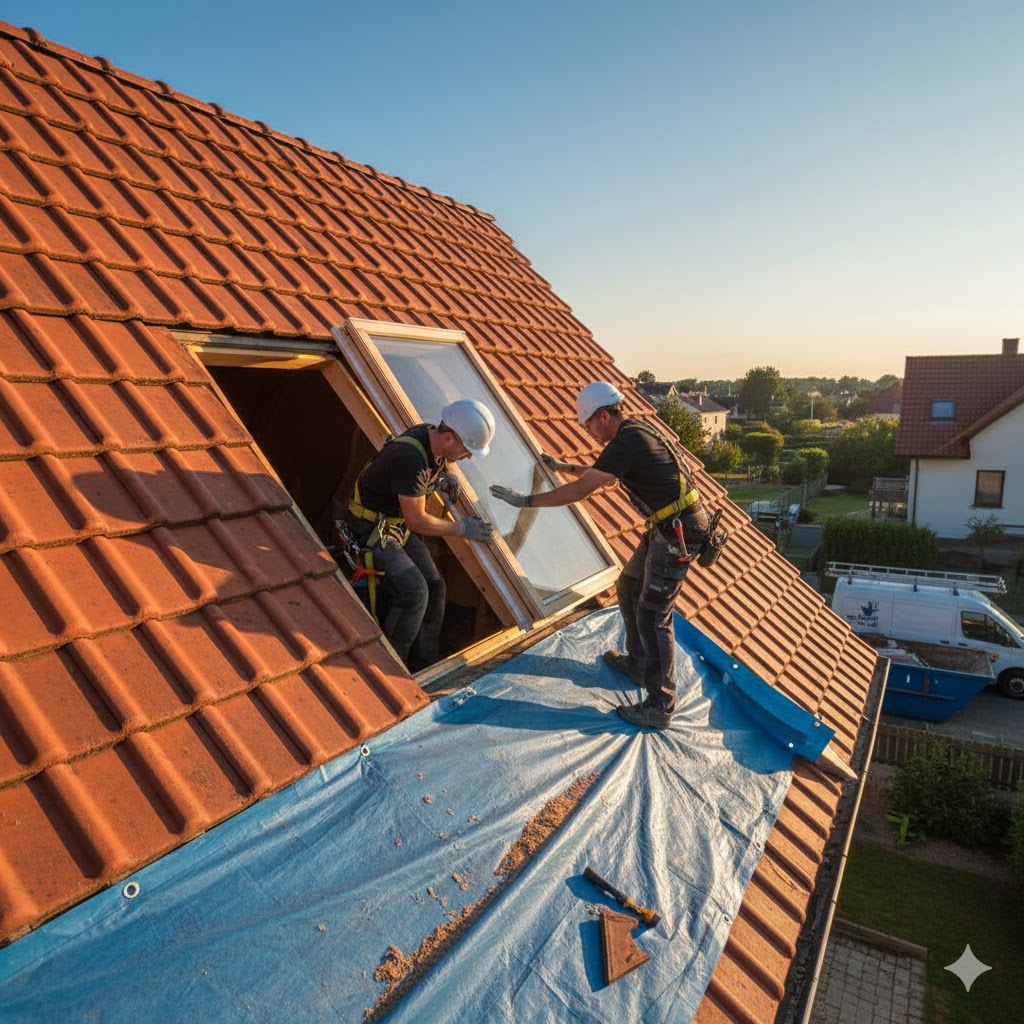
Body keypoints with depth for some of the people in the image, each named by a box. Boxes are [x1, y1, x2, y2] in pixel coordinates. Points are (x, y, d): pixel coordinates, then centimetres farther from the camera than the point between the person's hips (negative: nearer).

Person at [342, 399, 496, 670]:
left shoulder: (431, 436, -7)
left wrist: (446, 476, -4)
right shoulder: (411, 459, -34)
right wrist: (462, 529, -14)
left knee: (434, 586, 3)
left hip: (398, 523, 9)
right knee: (414, 592, -19)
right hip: (371, 528, -9)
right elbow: (417, 521, -25)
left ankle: (427, 666, 17)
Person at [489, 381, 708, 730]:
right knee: (629, 588, 21)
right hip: (666, 527, 10)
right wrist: (564, 466, 29)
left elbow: (580, 490, -23)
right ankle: (638, 663, 36)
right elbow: (597, 474, 28)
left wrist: (526, 501, -16)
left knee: (652, 615, -6)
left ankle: (659, 707, 1)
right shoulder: (634, 432, 10)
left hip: (678, 532, -10)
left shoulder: (626, 443, -21)